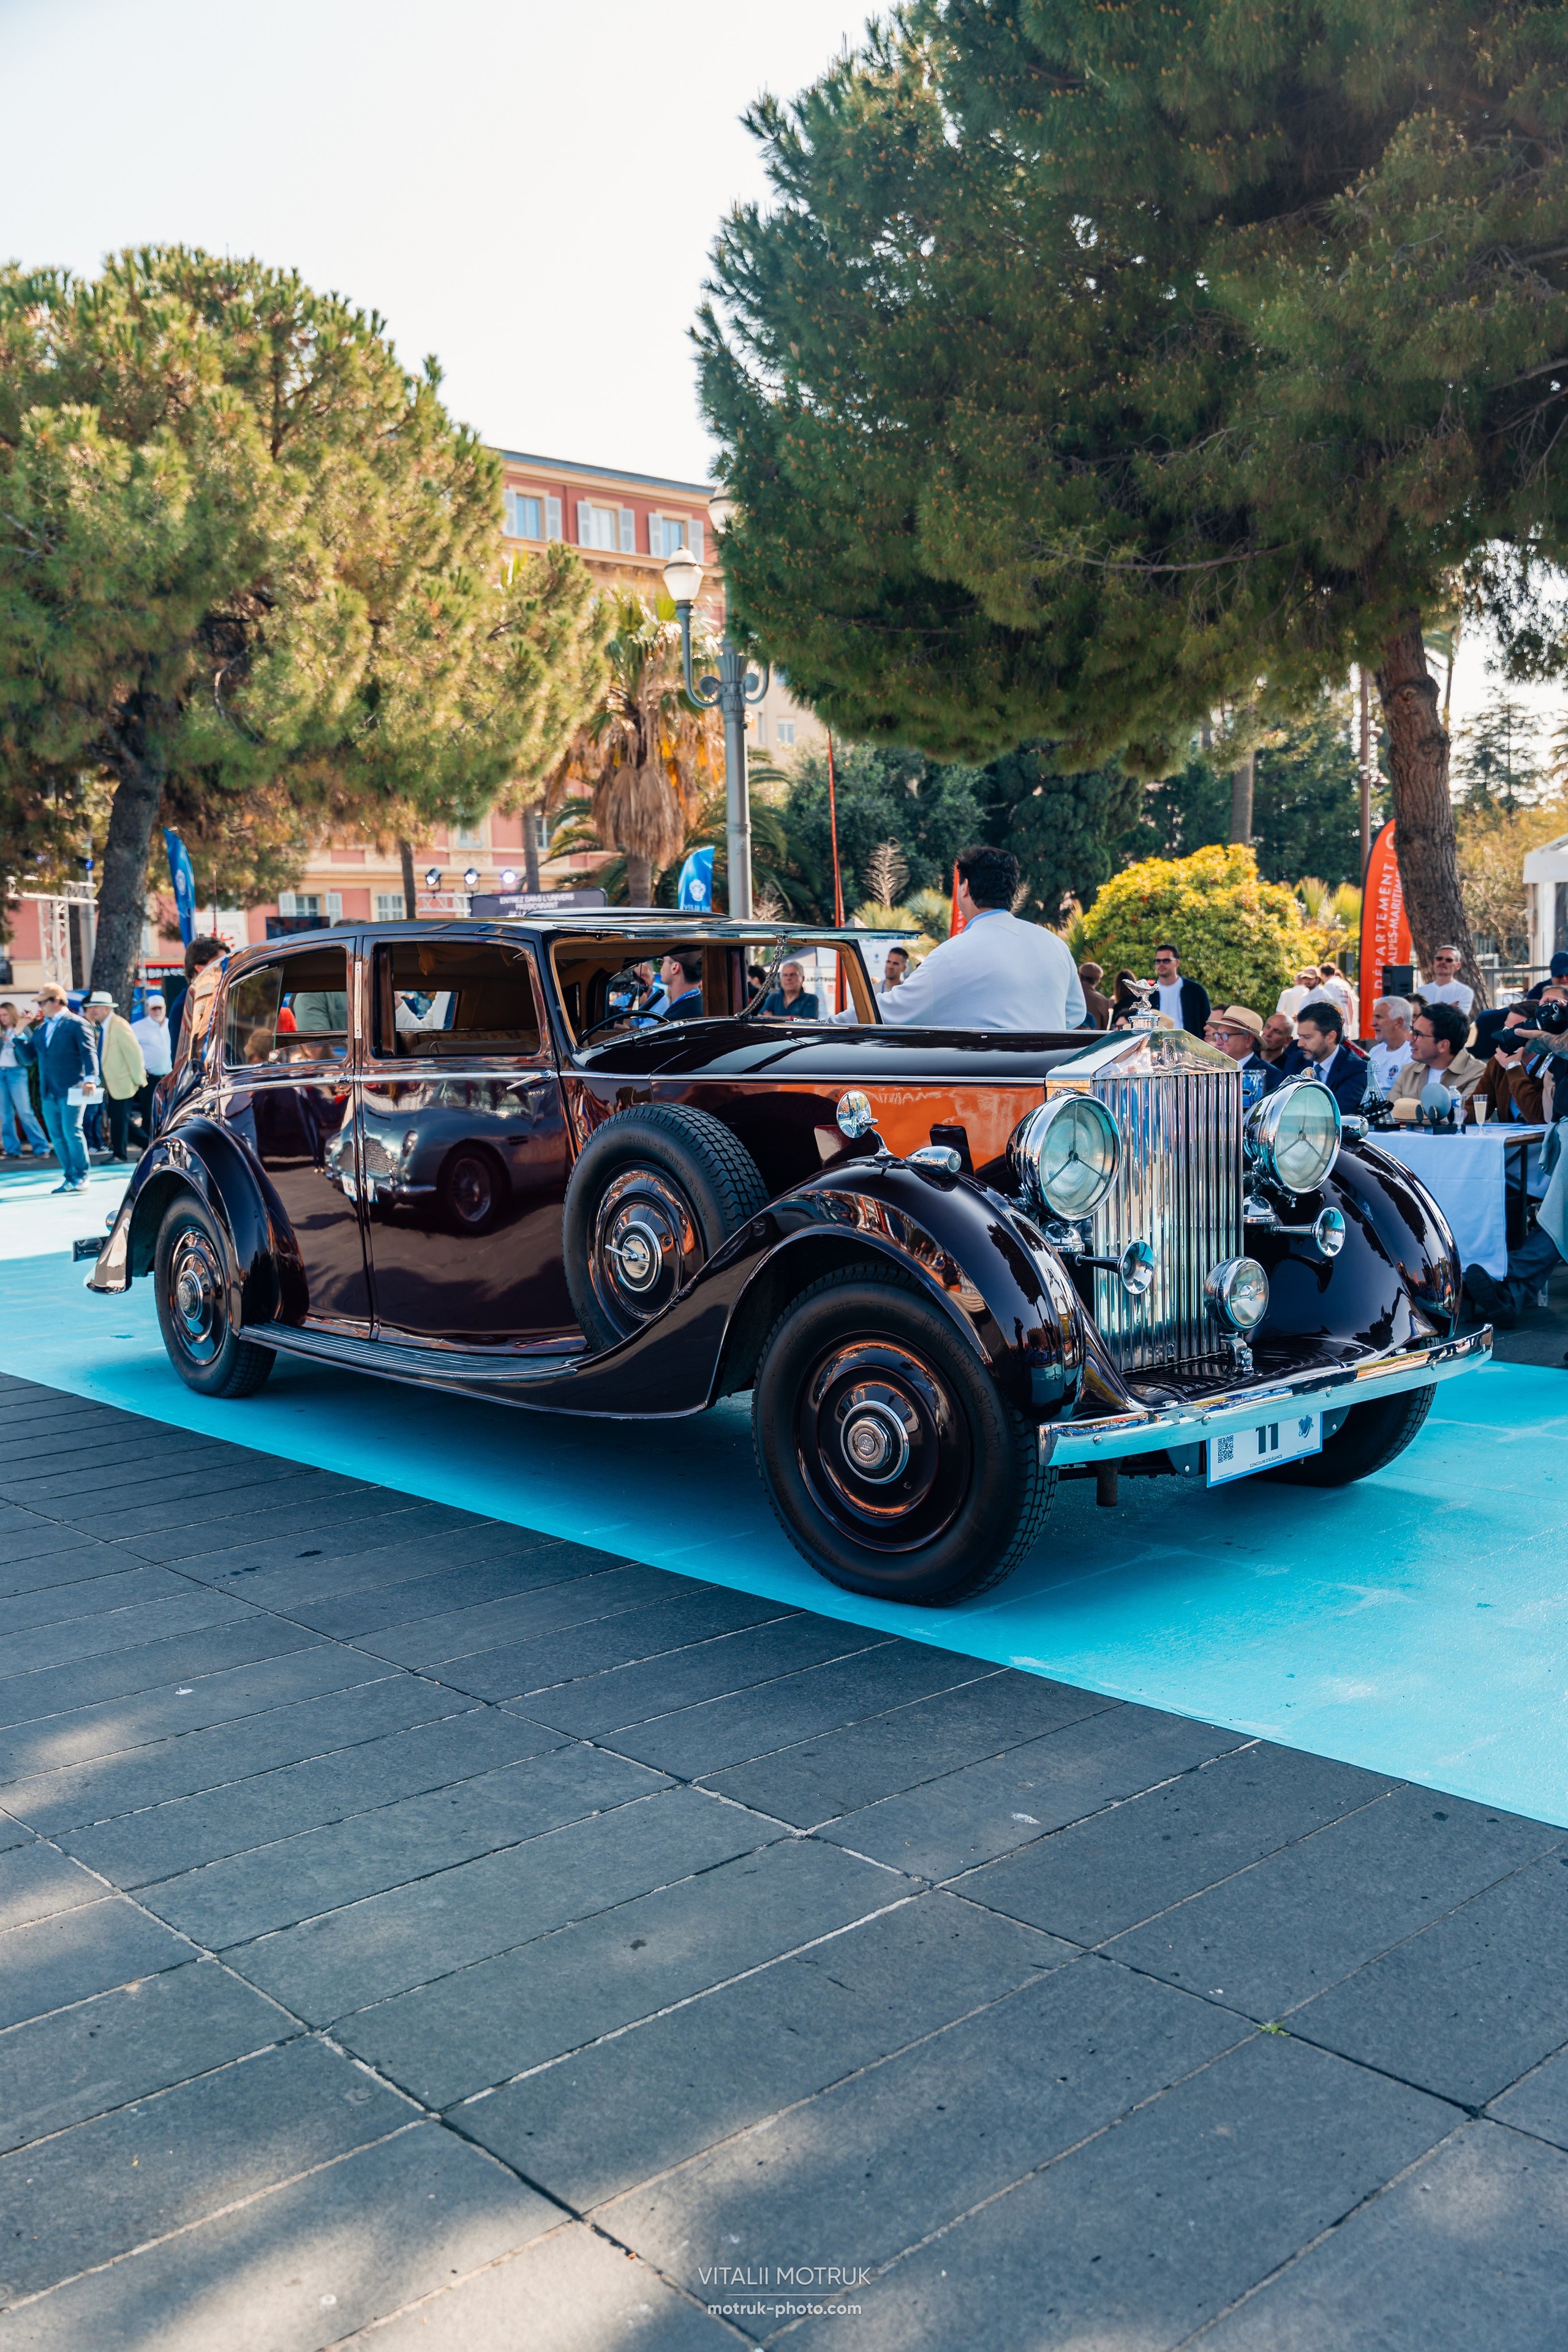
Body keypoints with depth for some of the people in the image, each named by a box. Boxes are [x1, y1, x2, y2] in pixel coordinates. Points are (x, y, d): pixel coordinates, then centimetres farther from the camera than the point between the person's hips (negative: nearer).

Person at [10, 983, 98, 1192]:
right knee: (57, 1136, 8)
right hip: (49, 1092, 7)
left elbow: (88, 1053, -12)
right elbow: (28, 1057, 18)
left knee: (72, 1132, -9)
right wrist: (20, 1034, 6)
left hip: (71, 1091, -7)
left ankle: (81, 1177, 2)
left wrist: (90, 1079, -26)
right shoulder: (41, 1029, 18)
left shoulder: (77, 1024, -4)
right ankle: (69, 1177, 16)